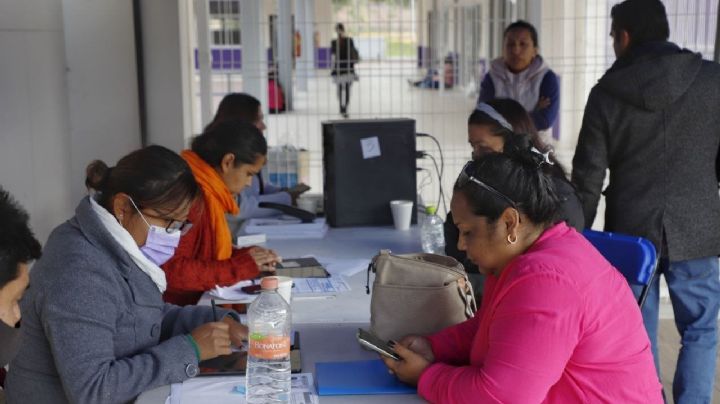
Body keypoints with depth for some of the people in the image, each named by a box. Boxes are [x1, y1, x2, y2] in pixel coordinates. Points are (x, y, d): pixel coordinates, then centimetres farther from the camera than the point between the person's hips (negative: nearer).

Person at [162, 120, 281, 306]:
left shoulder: (204, 190, 9)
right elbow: (170, 270, -26)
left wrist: (243, 255, 4)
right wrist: (239, 267, -17)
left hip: (197, 302, 9)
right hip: (177, 309, -9)